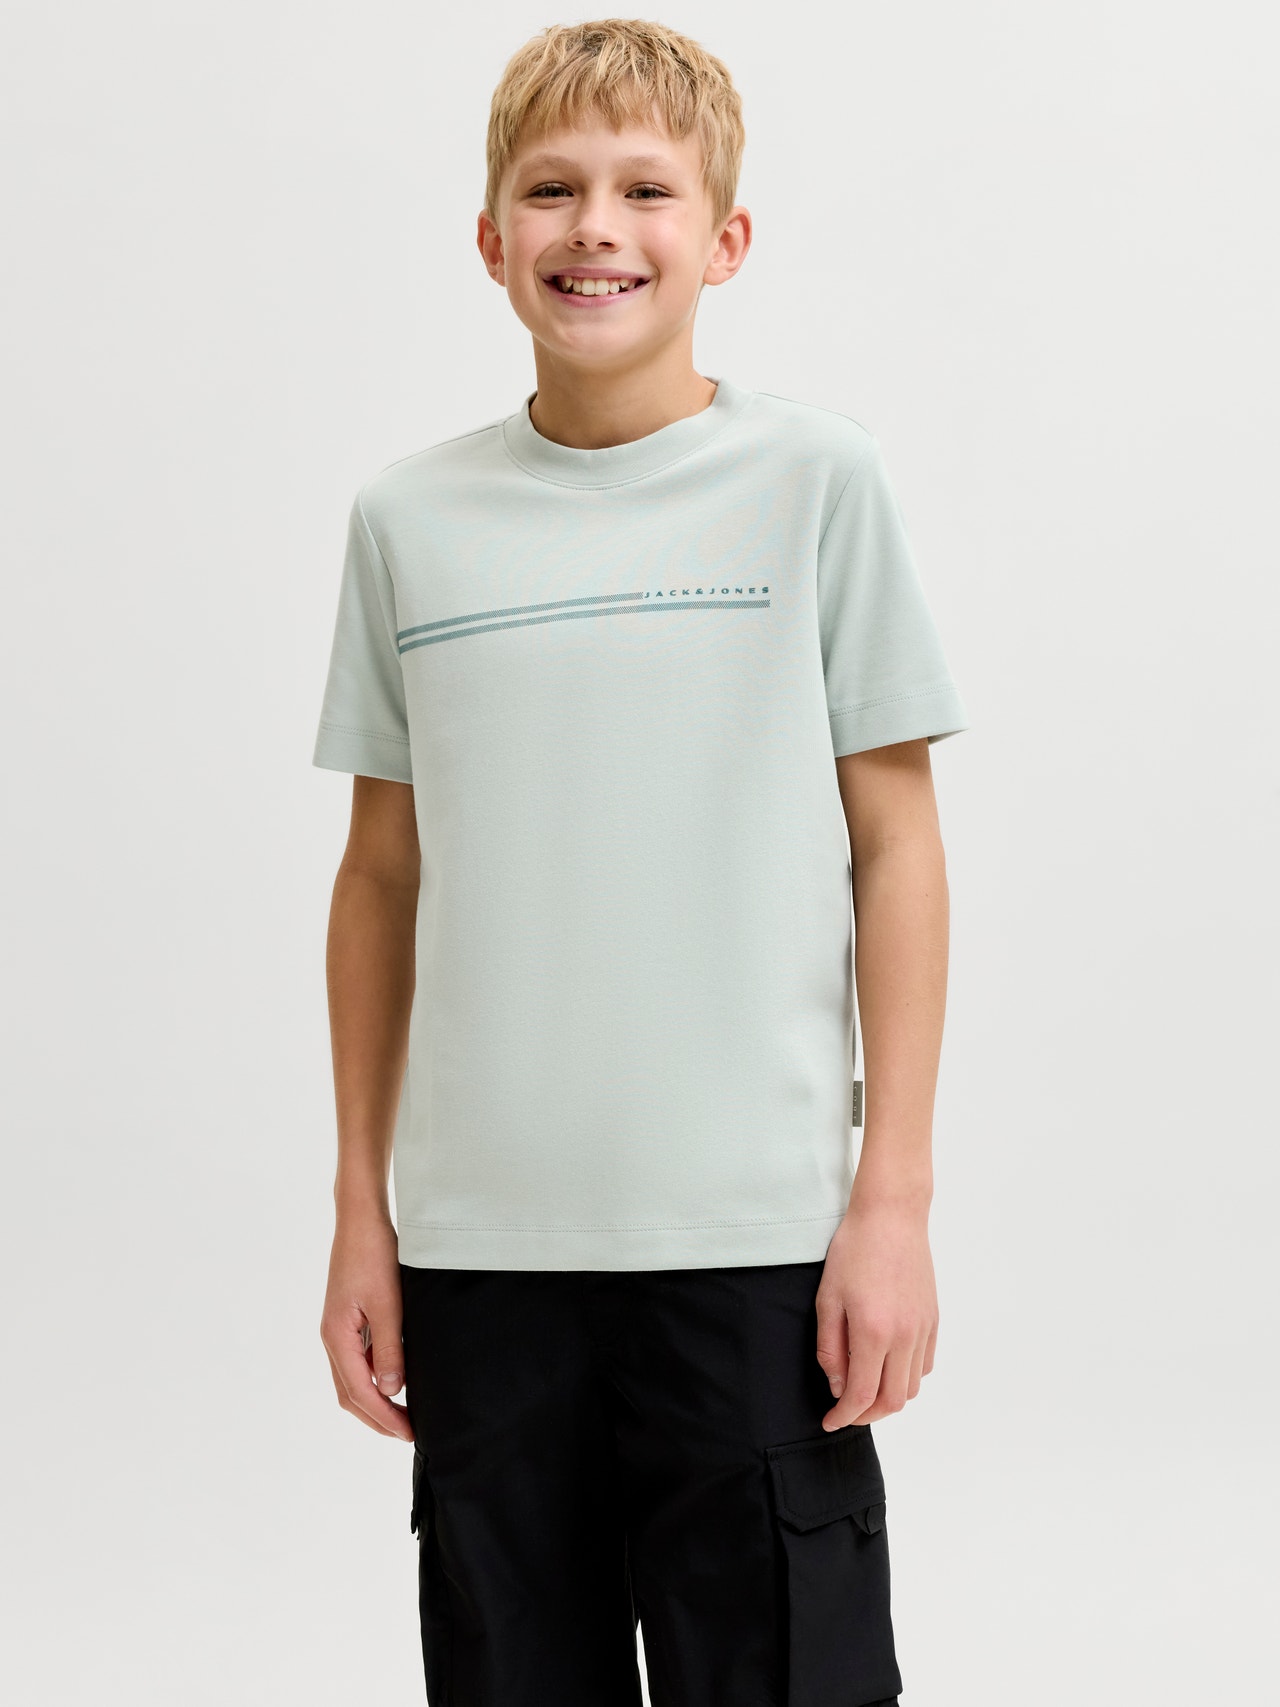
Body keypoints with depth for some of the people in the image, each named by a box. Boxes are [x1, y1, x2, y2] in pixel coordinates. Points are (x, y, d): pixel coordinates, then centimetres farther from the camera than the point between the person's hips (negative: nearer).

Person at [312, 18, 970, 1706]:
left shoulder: (815, 477, 0)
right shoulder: (410, 518, 6)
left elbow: (895, 849, 0)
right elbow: (383, 878, 11)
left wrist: (895, 1197, -5)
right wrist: (360, 1213, 9)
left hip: (754, 1239, -2)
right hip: (477, 1246, 3)